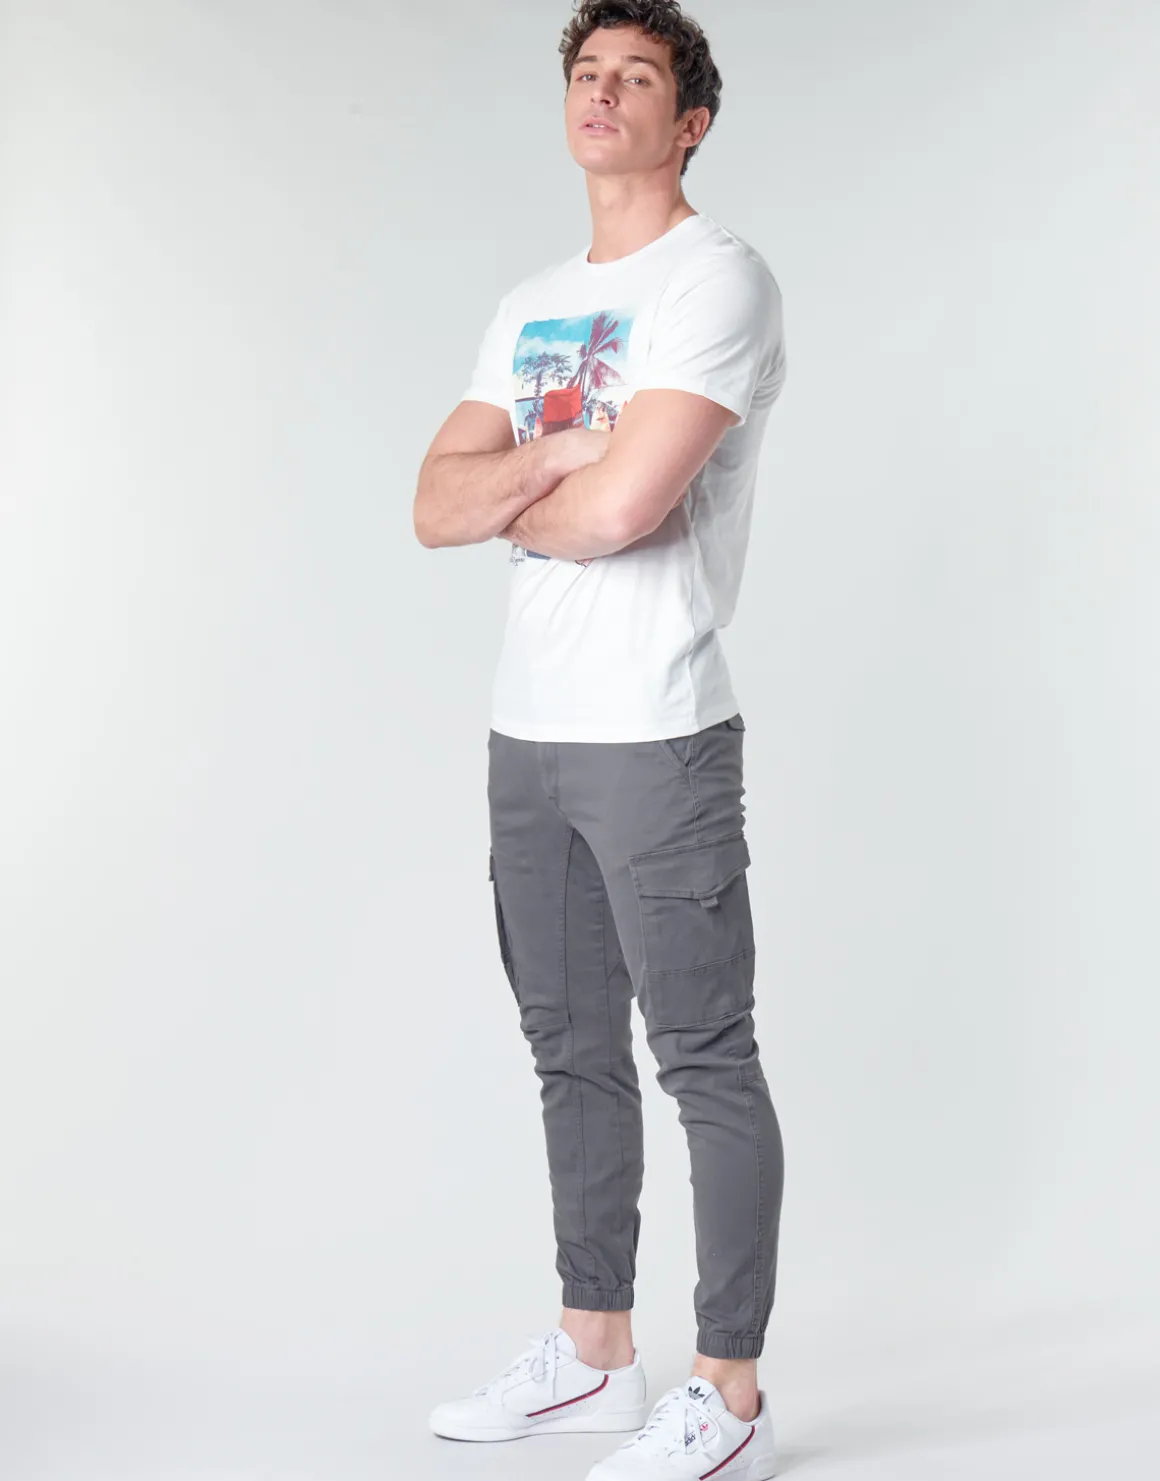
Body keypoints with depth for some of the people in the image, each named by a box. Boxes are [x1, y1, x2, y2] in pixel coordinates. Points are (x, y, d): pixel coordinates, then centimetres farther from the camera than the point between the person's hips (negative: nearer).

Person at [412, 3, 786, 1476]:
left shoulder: (718, 279, -8)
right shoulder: (528, 305, 17)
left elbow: (625, 506, -21)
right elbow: (436, 506, 7)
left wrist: (518, 508, 0)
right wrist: (563, 455, -11)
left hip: (655, 735, -8)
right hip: (526, 731, 8)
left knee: (706, 1062, -1)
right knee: (573, 1049, 15)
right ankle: (592, 1354, 28)